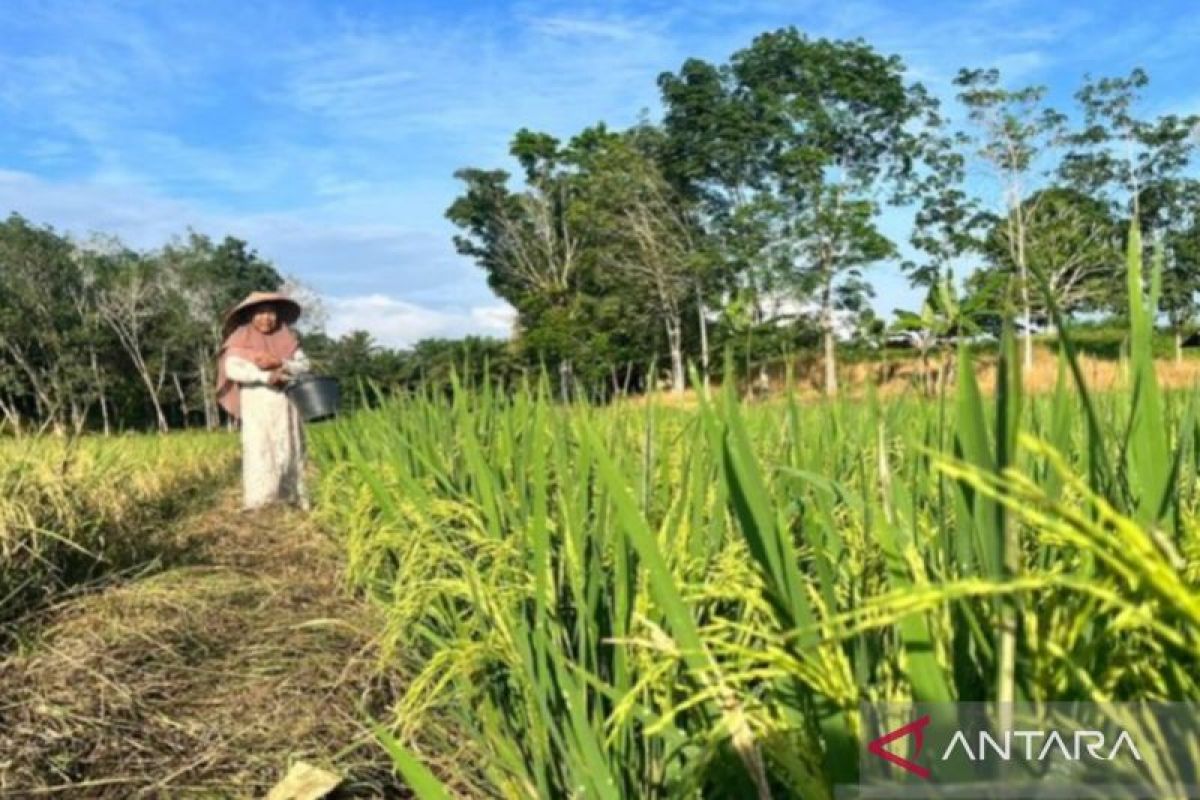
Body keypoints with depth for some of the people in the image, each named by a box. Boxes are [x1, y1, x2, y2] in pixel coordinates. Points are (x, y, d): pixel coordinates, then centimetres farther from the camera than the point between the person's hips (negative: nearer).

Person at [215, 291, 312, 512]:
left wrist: (279, 363, -15)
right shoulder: (242, 339, -1)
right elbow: (233, 369, -13)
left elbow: (304, 364, 4)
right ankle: (258, 502, -11)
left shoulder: (286, 337, 10)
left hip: (284, 402, 4)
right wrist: (266, 376, -23)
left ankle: (292, 497, 8)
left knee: (288, 449, 3)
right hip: (256, 403, -3)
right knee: (258, 448, -9)